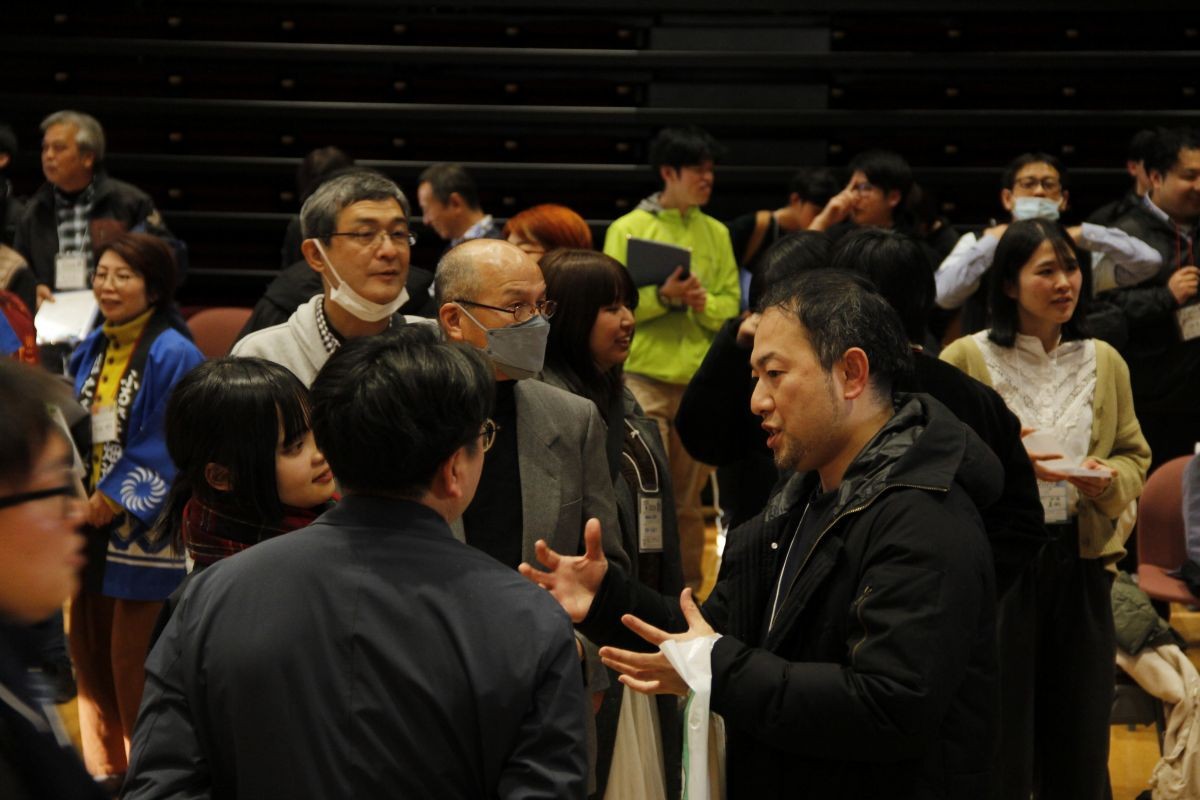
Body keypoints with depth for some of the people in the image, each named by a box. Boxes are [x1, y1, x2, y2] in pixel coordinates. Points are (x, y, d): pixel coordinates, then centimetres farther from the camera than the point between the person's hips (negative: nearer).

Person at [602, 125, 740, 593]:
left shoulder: (716, 234, 12)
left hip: (701, 378, 4)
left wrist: (704, 303, -12)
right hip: (644, 377, -4)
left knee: (689, 500, 8)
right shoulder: (627, 230, 0)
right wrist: (664, 296, -20)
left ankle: (688, 592, 17)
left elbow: (731, 305, 9)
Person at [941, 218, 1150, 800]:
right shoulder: (966, 360, -4)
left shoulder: (1105, 362, 8)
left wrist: (1110, 480, -8)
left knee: (1079, 732, 8)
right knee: (999, 735, 2)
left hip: (1080, 560, 4)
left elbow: (1135, 455, 13)